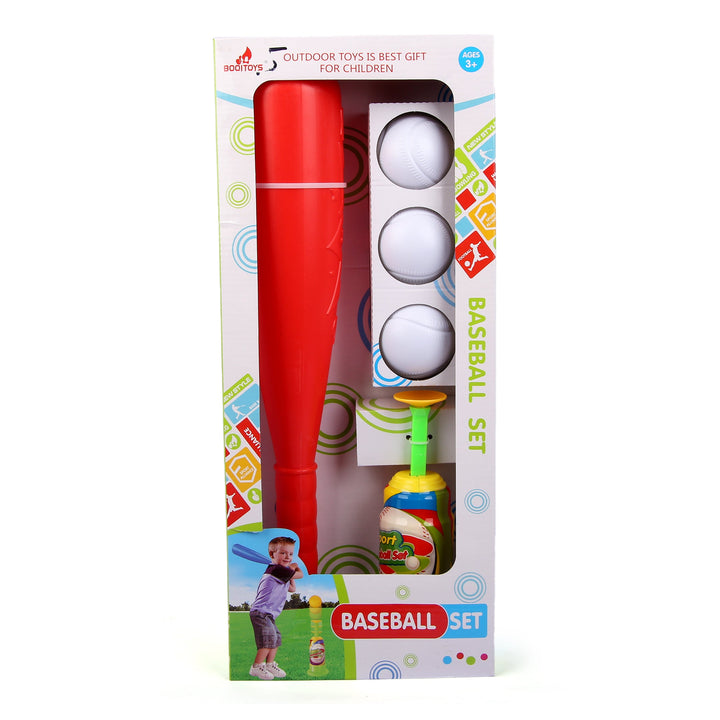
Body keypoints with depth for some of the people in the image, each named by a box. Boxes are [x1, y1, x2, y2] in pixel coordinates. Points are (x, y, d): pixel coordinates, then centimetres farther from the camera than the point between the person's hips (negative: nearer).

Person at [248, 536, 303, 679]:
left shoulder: (281, 574, 15)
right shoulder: (277, 569, -18)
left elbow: (291, 588, 25)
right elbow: (300, 575, -11)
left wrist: (291, 573, 15)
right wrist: (295, 568, 10)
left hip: (269, 615, 11)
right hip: (261, 612, -11)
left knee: (276, 638, 15)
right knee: (268, 639, -14)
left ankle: (270, 665, 27)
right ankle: (256, 667, -4)